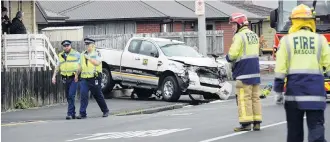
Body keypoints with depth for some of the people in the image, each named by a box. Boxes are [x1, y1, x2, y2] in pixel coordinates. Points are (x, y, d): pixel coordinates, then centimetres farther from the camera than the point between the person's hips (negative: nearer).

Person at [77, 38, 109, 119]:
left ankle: (105, 111, 26)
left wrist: (89, 58, -19)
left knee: (98, 96, 7)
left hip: (94, 79, -4)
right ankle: (82, 113, -10)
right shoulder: (83, 54, 14)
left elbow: (97, 63, -19)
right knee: (83, 95, -9)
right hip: (84, 79, 4)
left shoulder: (96, 54, -2)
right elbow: (81, 66, 21)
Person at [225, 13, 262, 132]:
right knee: (255, 97, 10)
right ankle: (257, 123, 11)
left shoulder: (239, 36, -12)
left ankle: (246, 123, -6)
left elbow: (232, 55, -18)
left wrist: (228, 57, 4)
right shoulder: (254, 35, 15)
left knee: (244, 98, -5)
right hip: (255, 72, 8)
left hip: (244, 73, -8)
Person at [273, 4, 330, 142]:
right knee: (316, 129, -4)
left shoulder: (286, 40, 1)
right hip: (315, 89, -1)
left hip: (294, 90, 1)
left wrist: (278, 90, 3)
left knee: (295, 130, 11)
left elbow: (280, 68, -2)